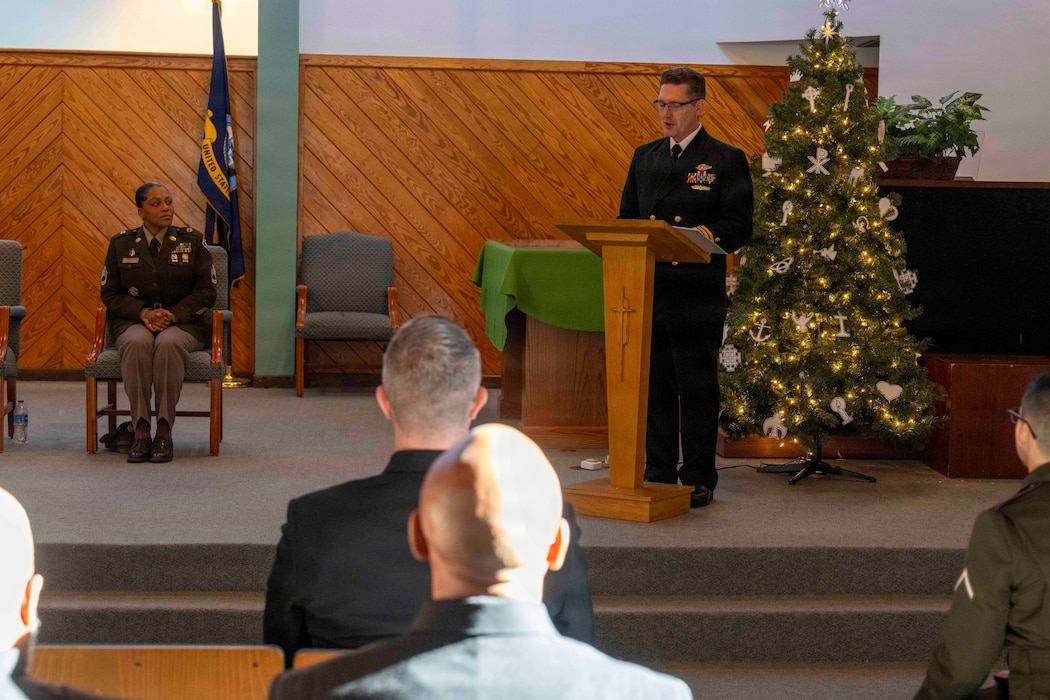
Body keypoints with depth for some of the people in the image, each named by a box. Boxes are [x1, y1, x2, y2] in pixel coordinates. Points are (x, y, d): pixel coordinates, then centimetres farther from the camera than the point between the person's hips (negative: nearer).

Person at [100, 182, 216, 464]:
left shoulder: (192, 240, 6)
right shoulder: (121, 244, 8)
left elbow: (206, 291, 2)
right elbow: (110, 294, 7)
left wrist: (174, 314, -14)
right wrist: (143, 313, -12)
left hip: (183, 322, -1)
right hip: (134, 321, 1)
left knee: (168, 343, -37)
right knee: (137, 343, -36)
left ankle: (164, 432, -33)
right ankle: (141, 432, -35)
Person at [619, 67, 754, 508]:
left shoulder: (726, 161, 1)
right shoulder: (644, 157, 17)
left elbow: (738, 227, -5)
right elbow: (627, 218, 18)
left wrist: (702, 234, -23)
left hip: (697, 297, -5)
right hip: (647, 290, 5)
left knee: (697, 387, 0)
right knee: (654, 385, 8)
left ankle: (699, 479, 7)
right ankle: (659, 475, 16)